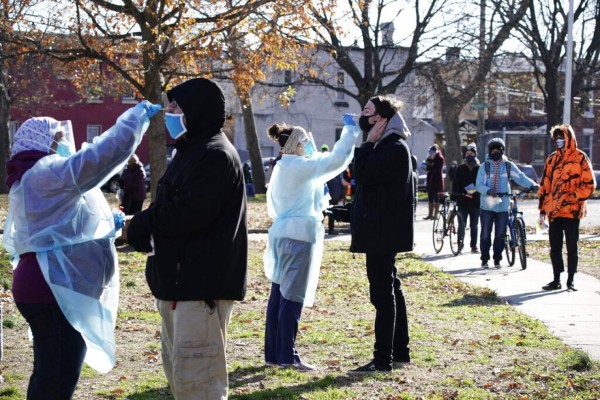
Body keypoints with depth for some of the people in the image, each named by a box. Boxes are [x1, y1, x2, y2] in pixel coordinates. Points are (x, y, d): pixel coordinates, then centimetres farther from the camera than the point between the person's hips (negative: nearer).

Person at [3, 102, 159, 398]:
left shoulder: (37, 179, 22)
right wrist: (136, 117, -11)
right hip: (53, 291, -11)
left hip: (50, 289, 11)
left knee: (52, 375, 16)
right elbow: (101, 156, -23)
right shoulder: (45, 173, -12)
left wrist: (106, 226, 14)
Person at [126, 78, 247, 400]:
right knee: (178, 371, 19)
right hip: (180, 280, 11)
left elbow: (187, 213, -24)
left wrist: (140, 225, -9)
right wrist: (144, 229, 0)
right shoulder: (192, 151, 19)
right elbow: (171, 206, 20)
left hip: (202, 284, -11)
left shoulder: (215, 155, -15)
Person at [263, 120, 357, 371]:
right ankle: (288, 356, -4)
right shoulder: (299, 166, -11)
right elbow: (337, 159, -16)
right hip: (299, 236, -9)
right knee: (292, 297, -6)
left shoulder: (282, 168, 17)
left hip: (281, 234, 9)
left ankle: (273, 353, 13)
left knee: (279, 296, 9)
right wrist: (351, 131, -5)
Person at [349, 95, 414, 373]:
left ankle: (383, 359, -7)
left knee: (383, 292, -9)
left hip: (383, 230, -11)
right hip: (381, 229, 11)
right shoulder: (386, 146, 16)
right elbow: (364, 176, 15)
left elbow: (362, 173, -22)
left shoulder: (394, 149, -15)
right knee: (389, 289, 15)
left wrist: (369, 141, -15)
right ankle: (399, 352, 23)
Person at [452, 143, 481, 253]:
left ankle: (474, 245, 15)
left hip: (475, 201, 0)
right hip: (463, 201, 0)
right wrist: (463, 193, -13)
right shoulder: (460, 168, 5)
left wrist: (476, 190, -17)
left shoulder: (479, 169, 3)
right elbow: (455, 184, 2)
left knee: (474, 225, 7)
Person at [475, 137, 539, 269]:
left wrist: (532, 185, -23)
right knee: (485, 234, 1)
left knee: (500, 235, 3)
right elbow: (479, 185, -5)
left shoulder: (508, 166, 4)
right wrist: (488, 191, -24)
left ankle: (497, 259, 14)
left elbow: (521, 177, -6)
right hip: (487, 206, -1)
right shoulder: (484, 167, 1)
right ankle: (484, 259, 12)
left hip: (503, 206, 1)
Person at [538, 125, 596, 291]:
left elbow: (589, 184, -5)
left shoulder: (580, 158, -3)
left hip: (572, 210, -5)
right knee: (555, 247, 8)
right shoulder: (552, 159, 13)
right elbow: (545, 185, 15)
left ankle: (571, 280, 10)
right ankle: (556, 279, 16)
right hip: (554, 210, 5)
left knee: (572, 246, 2)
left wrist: (575, 196, -15)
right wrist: (543, 208, 11)